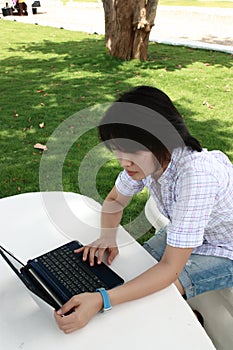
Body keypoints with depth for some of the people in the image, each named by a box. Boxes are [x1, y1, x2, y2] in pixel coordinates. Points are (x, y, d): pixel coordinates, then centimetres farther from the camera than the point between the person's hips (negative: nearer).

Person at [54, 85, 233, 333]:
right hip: (185, 232, 6)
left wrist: (100, 301, -44)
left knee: (147, 297, -19)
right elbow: (114, 200, 2)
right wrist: (107, 237, -18)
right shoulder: (145, 157, -18)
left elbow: (170, 269, -37)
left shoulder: (196, 175, -40)